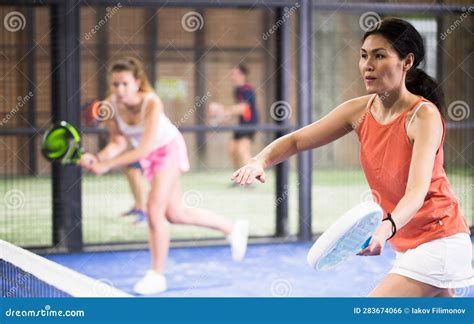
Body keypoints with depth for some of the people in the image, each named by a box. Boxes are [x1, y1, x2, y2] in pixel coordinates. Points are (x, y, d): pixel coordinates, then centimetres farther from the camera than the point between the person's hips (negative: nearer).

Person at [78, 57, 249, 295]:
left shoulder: (152, 103, -36)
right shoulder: (111, 105, -21)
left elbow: (144, 149, -41)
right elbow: (118, 144, -14)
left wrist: (106, 165, -46)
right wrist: (98, 158, -35)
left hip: (169, 148, -6)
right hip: (148, 156, 6)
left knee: (154, 208, -18)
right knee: (175, 214, 14)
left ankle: (157, 276, -4)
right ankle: (232, 228, 35)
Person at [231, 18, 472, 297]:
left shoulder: (424, 115, -21)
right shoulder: (359, 111, -2)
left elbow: (417, 192, -33)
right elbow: (296, 140, 2)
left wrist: (386, 229, -52)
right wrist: (260, 162, -19)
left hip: (439, 241, -7)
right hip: (406, 245, 7)